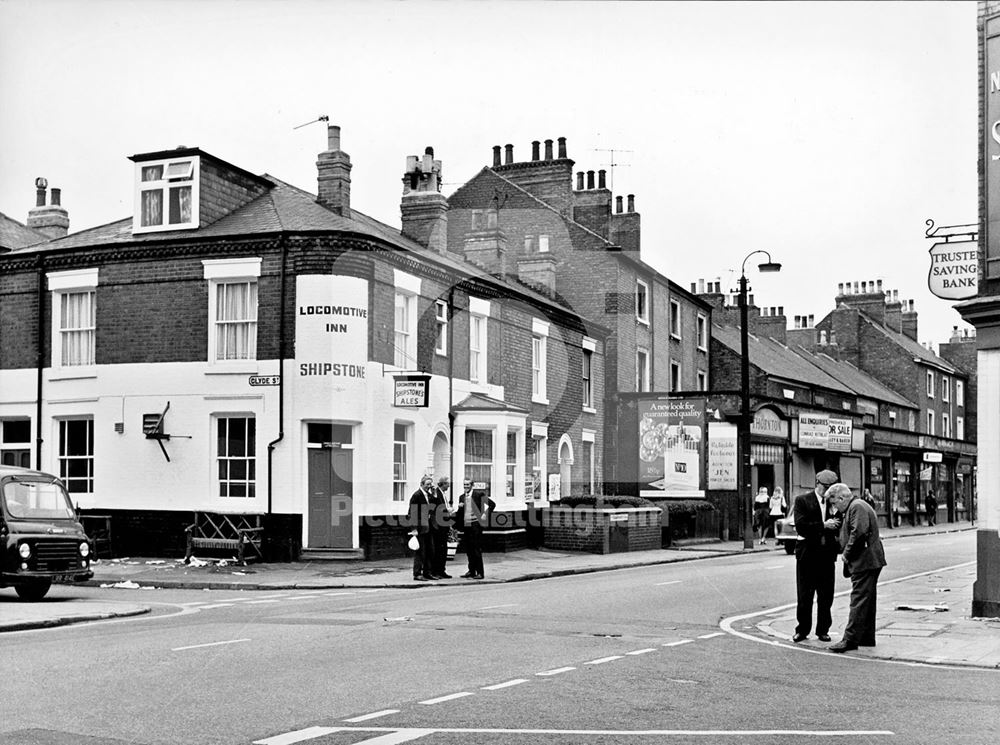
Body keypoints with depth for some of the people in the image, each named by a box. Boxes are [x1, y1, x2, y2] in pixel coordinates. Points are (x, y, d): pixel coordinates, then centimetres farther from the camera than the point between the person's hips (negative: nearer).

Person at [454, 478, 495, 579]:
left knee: (476, 550, -6)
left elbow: (492, 504, -4)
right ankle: (471, 571, 17)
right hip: (465, 525, 6)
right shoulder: (461, 497, 14)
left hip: (475, 524, -6)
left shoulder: (479, 494, -4)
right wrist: (459, 507, -3)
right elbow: (460, 513, 17)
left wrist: (485, 515, -8)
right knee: (468, 550, 9)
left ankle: (479, 573, -3)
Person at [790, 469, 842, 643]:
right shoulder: (802, 501, -1)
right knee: (804, 596, 3)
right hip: (807, 553, -3)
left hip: (827, 554, 3)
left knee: (826, 596, 5)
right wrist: (823, 526, -19)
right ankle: (802, 630, 15)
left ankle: (823, 630, 17)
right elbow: (800, 526, -13)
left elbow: (838, 527, 10)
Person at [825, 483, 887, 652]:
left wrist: (847, 553, -16)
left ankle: (850, 640, -11)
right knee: (867, 601, 15)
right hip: (869, 562, 11)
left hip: (864, 562, -11)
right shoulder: (854, 507, 20)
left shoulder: (857, 507, -13)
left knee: (859, 600, -10)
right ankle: (867, 637, 21)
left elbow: (859, 532, -25)